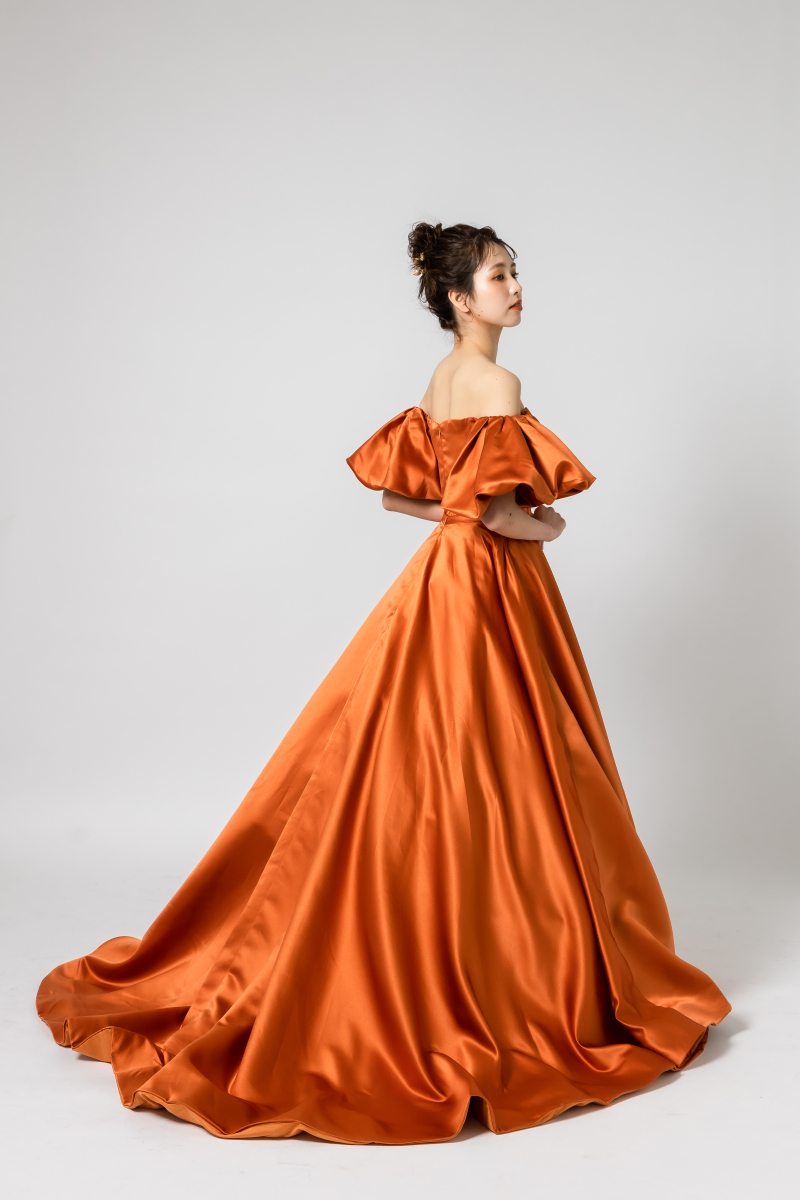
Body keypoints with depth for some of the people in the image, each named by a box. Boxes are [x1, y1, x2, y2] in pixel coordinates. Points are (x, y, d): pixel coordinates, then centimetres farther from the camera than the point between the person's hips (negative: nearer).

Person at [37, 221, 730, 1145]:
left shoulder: (441, 382, 12)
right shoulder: (494, 383, -15)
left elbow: (393, 488, 17)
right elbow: (500, 510, -24)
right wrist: (545, 526, -4)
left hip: (448, 581, 9)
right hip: (489, 592, -9)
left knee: (431, 787, 14)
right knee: (495, 781, -1)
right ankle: (528, 980, 9)